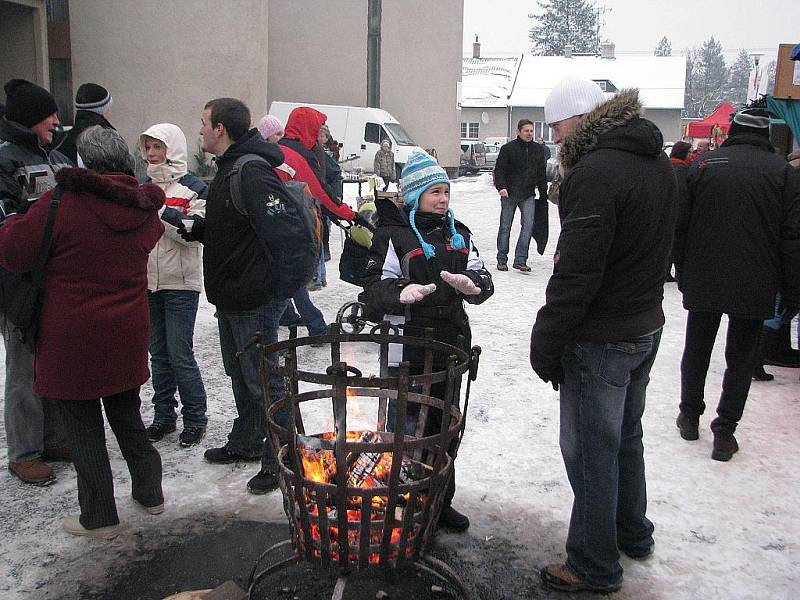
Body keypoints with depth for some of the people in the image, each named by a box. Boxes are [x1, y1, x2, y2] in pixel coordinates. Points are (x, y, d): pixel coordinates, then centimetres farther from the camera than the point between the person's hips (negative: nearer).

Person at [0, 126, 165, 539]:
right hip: (126, 337, 5)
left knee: (83, 427, 9)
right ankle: (149, 493, 33)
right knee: (127, 415, 21)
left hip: (73, 340, -5)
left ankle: (99, 518, 18)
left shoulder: (60, 204, -17)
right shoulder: (144, 209, -1)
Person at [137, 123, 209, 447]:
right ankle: (163, 415, 24)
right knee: (158, 353, 13)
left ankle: (195, 417, 11)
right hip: (148, 281, 6)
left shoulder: (193, 188, -6)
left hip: (181, 284, -6)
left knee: (181, 354, -4)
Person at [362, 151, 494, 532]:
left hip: (450, 343, 6)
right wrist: (401, 293, -32)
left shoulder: (457, 233, 11)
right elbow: (375, 289, -11)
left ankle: (440, 501, 32)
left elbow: (483, 280, 10)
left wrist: (471, 284, -14)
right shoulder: (393, 235, -6)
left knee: (444, 425, 16)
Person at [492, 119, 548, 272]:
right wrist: (501, 186, -22)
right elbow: (499, 169, -6)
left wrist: (543, 194, 16)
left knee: (528, 225, -9)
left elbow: (542, 173, 17)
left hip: (528, 195, 3)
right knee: (505, 227, 4)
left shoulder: (538, 149, 10)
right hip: (509, 194, -3)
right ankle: (502, 260, 15)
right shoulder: (508, 148, -3)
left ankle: (520, 260, -6)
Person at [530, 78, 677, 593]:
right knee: (626, 436, 24)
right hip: (646, 327, 10)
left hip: (601, 339, -10)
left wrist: (545, 344, -16)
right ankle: (633, 534, 41)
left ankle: (595, 567, 19)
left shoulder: (596, 172, -22)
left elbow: (576, 274, -25)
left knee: (591, 452, 4)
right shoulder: (659, 163, 8)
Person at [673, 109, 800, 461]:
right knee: (741, 358, 9)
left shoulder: (704, 164, 0)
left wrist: (683, 273, 12)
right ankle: (725, 430, 11)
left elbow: (681, 225, 1)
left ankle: (690, 415, 28)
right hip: (754, 287, -1)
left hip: (703, 283, 1)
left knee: (696, 350, 17)